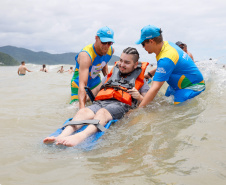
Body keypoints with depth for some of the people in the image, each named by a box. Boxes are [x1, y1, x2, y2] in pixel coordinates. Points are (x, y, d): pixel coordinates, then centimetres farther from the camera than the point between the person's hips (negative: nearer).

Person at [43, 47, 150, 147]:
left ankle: (81, 136, -65)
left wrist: (139, 97, -5)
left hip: (120, 104, -4)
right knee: (83, 111, -31)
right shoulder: (112, 74, 32)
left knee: (102, 112, -39)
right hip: (100, 102, 4)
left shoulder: (140, 79, 24)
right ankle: (61, 136, -52)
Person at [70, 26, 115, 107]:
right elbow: (82, 84, -46)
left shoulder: (111, 50, -13)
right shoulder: (86, 55, -36)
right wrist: (82, 107, -55)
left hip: (96, 82, 6)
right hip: (79, 83, -6)